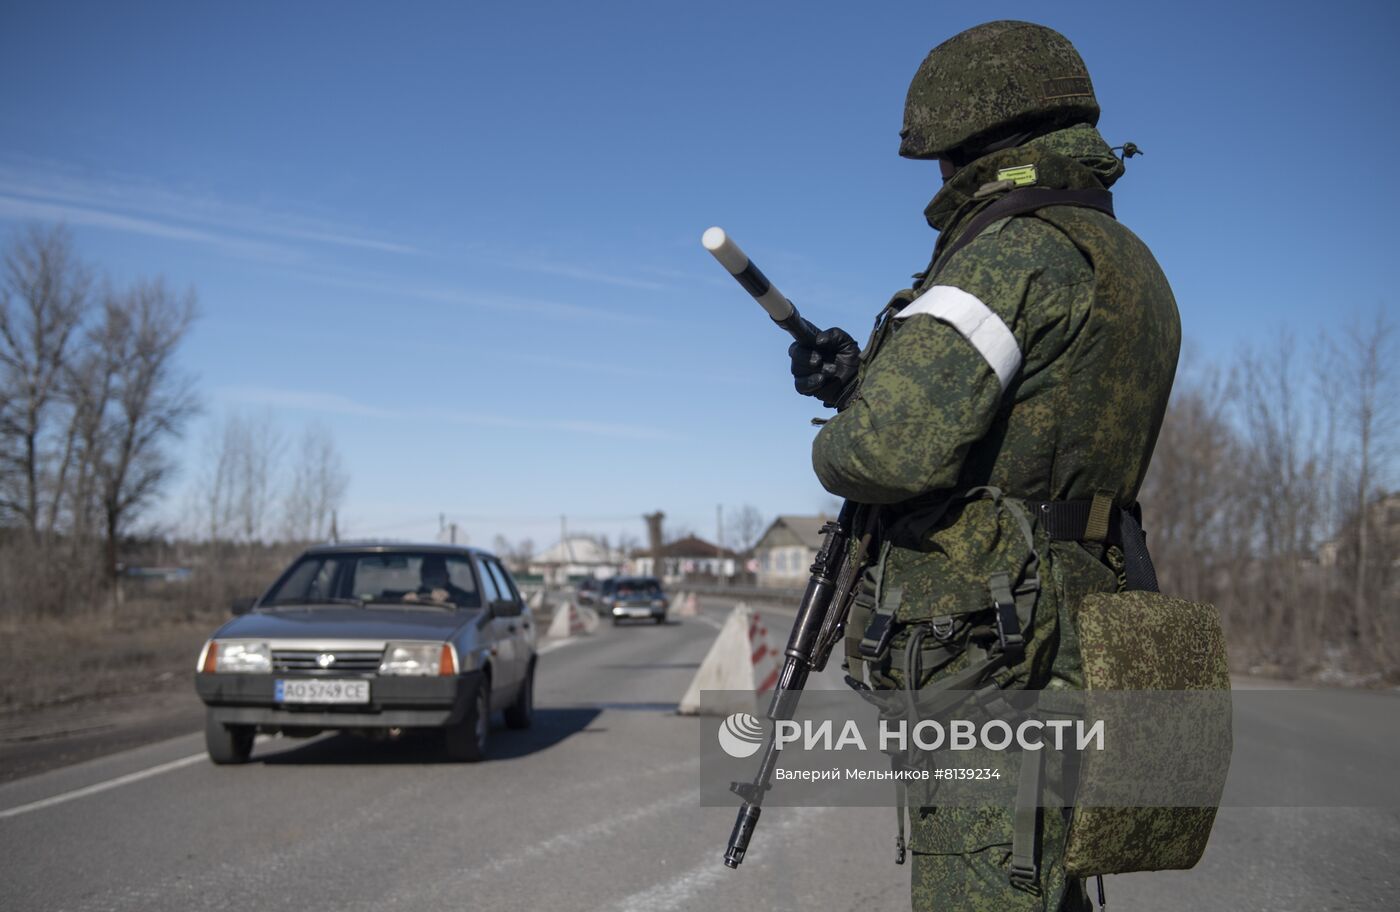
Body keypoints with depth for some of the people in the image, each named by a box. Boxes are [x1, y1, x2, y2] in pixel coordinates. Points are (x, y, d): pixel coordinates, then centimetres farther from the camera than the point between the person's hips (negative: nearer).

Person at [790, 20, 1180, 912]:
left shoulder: (1022, 251, -14)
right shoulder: (1129, 265, 17)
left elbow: (895, 447, -26)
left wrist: (837, 445, -3)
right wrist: (862, 381, 12)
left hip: (988, 665, -10)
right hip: (1067, 656, 10)